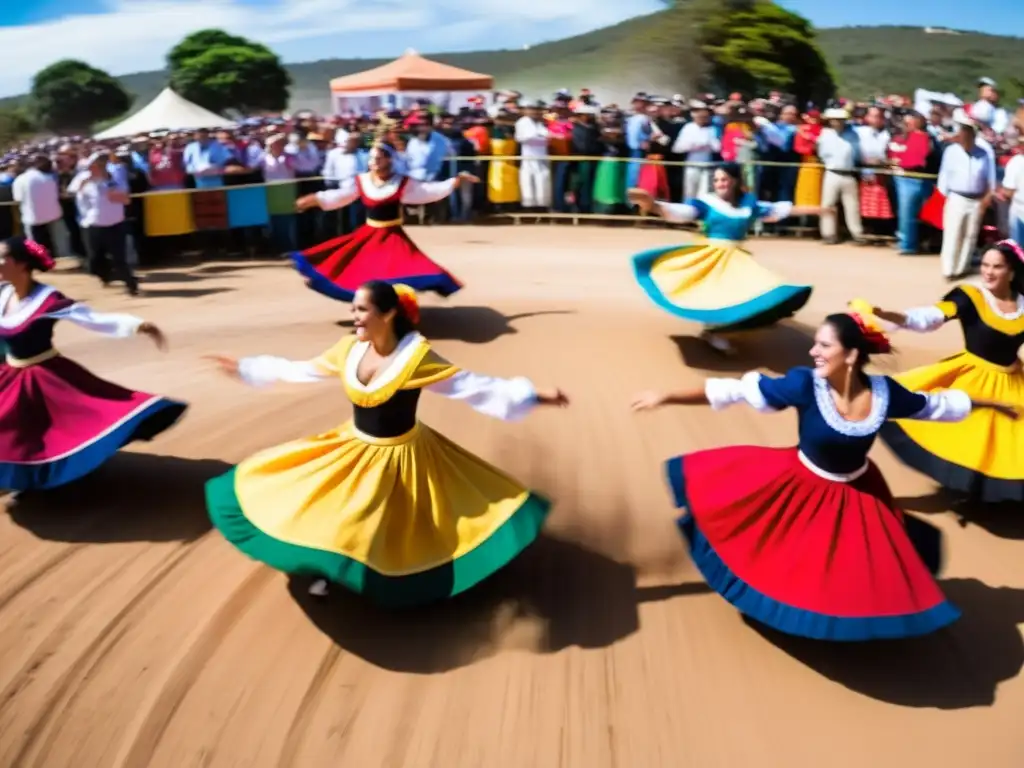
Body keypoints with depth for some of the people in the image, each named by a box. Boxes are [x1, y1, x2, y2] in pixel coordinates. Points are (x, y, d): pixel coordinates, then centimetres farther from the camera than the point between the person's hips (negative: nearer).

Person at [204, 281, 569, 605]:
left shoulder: (417, 357, -24)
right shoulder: (349, 350, -7)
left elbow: (473, 386, -24)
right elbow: (301, 370, 6)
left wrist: (532, 395, -31)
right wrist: (244, 367, 12)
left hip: (397, 457, -5)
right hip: (352, 448, 5)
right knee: (320, 507, 9)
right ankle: (332, 568, 33)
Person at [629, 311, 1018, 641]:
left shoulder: (885, 392, -18)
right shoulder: (805, 385, -27)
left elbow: (936, 404, 1)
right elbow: (737, 390, -28)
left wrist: (990, 404, 14)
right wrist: (667, 397, -30)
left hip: (855, 497, 2)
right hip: (798, 486, -2)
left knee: (867, 572, 13)